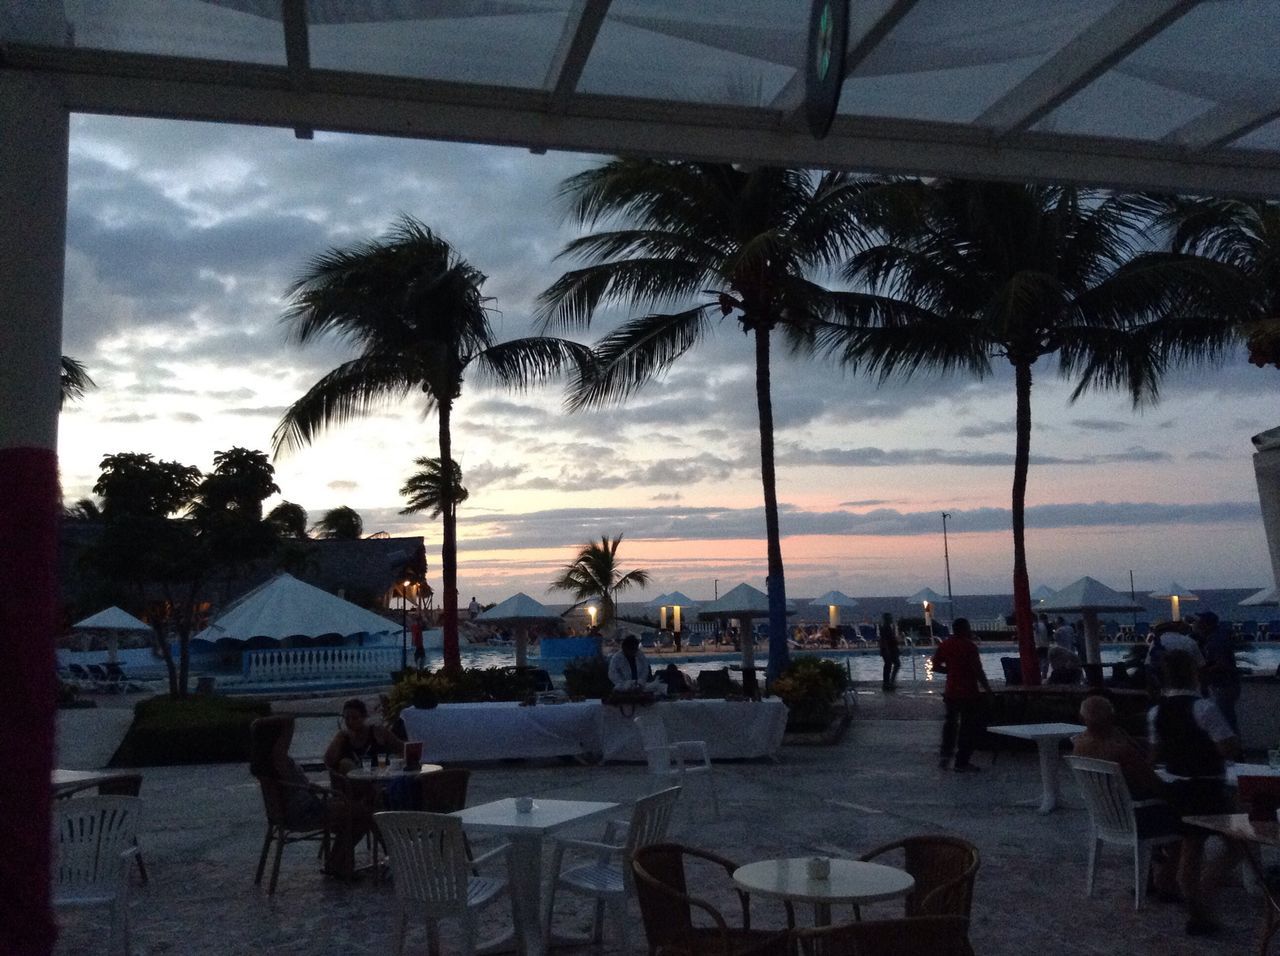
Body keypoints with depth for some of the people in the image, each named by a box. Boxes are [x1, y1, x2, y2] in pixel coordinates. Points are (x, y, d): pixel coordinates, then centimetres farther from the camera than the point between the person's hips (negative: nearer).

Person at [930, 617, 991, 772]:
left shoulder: (944, 644, 2)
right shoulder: (969, 646, -14)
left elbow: (936, 666, 6)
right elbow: (978, 671, -17)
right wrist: (987, 688, -6)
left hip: (950, 692, 5)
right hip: (969, 693, -5)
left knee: (951, 721, 24)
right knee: (968, 727, 5)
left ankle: (945, 754, 16)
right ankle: (962, 763, 7)